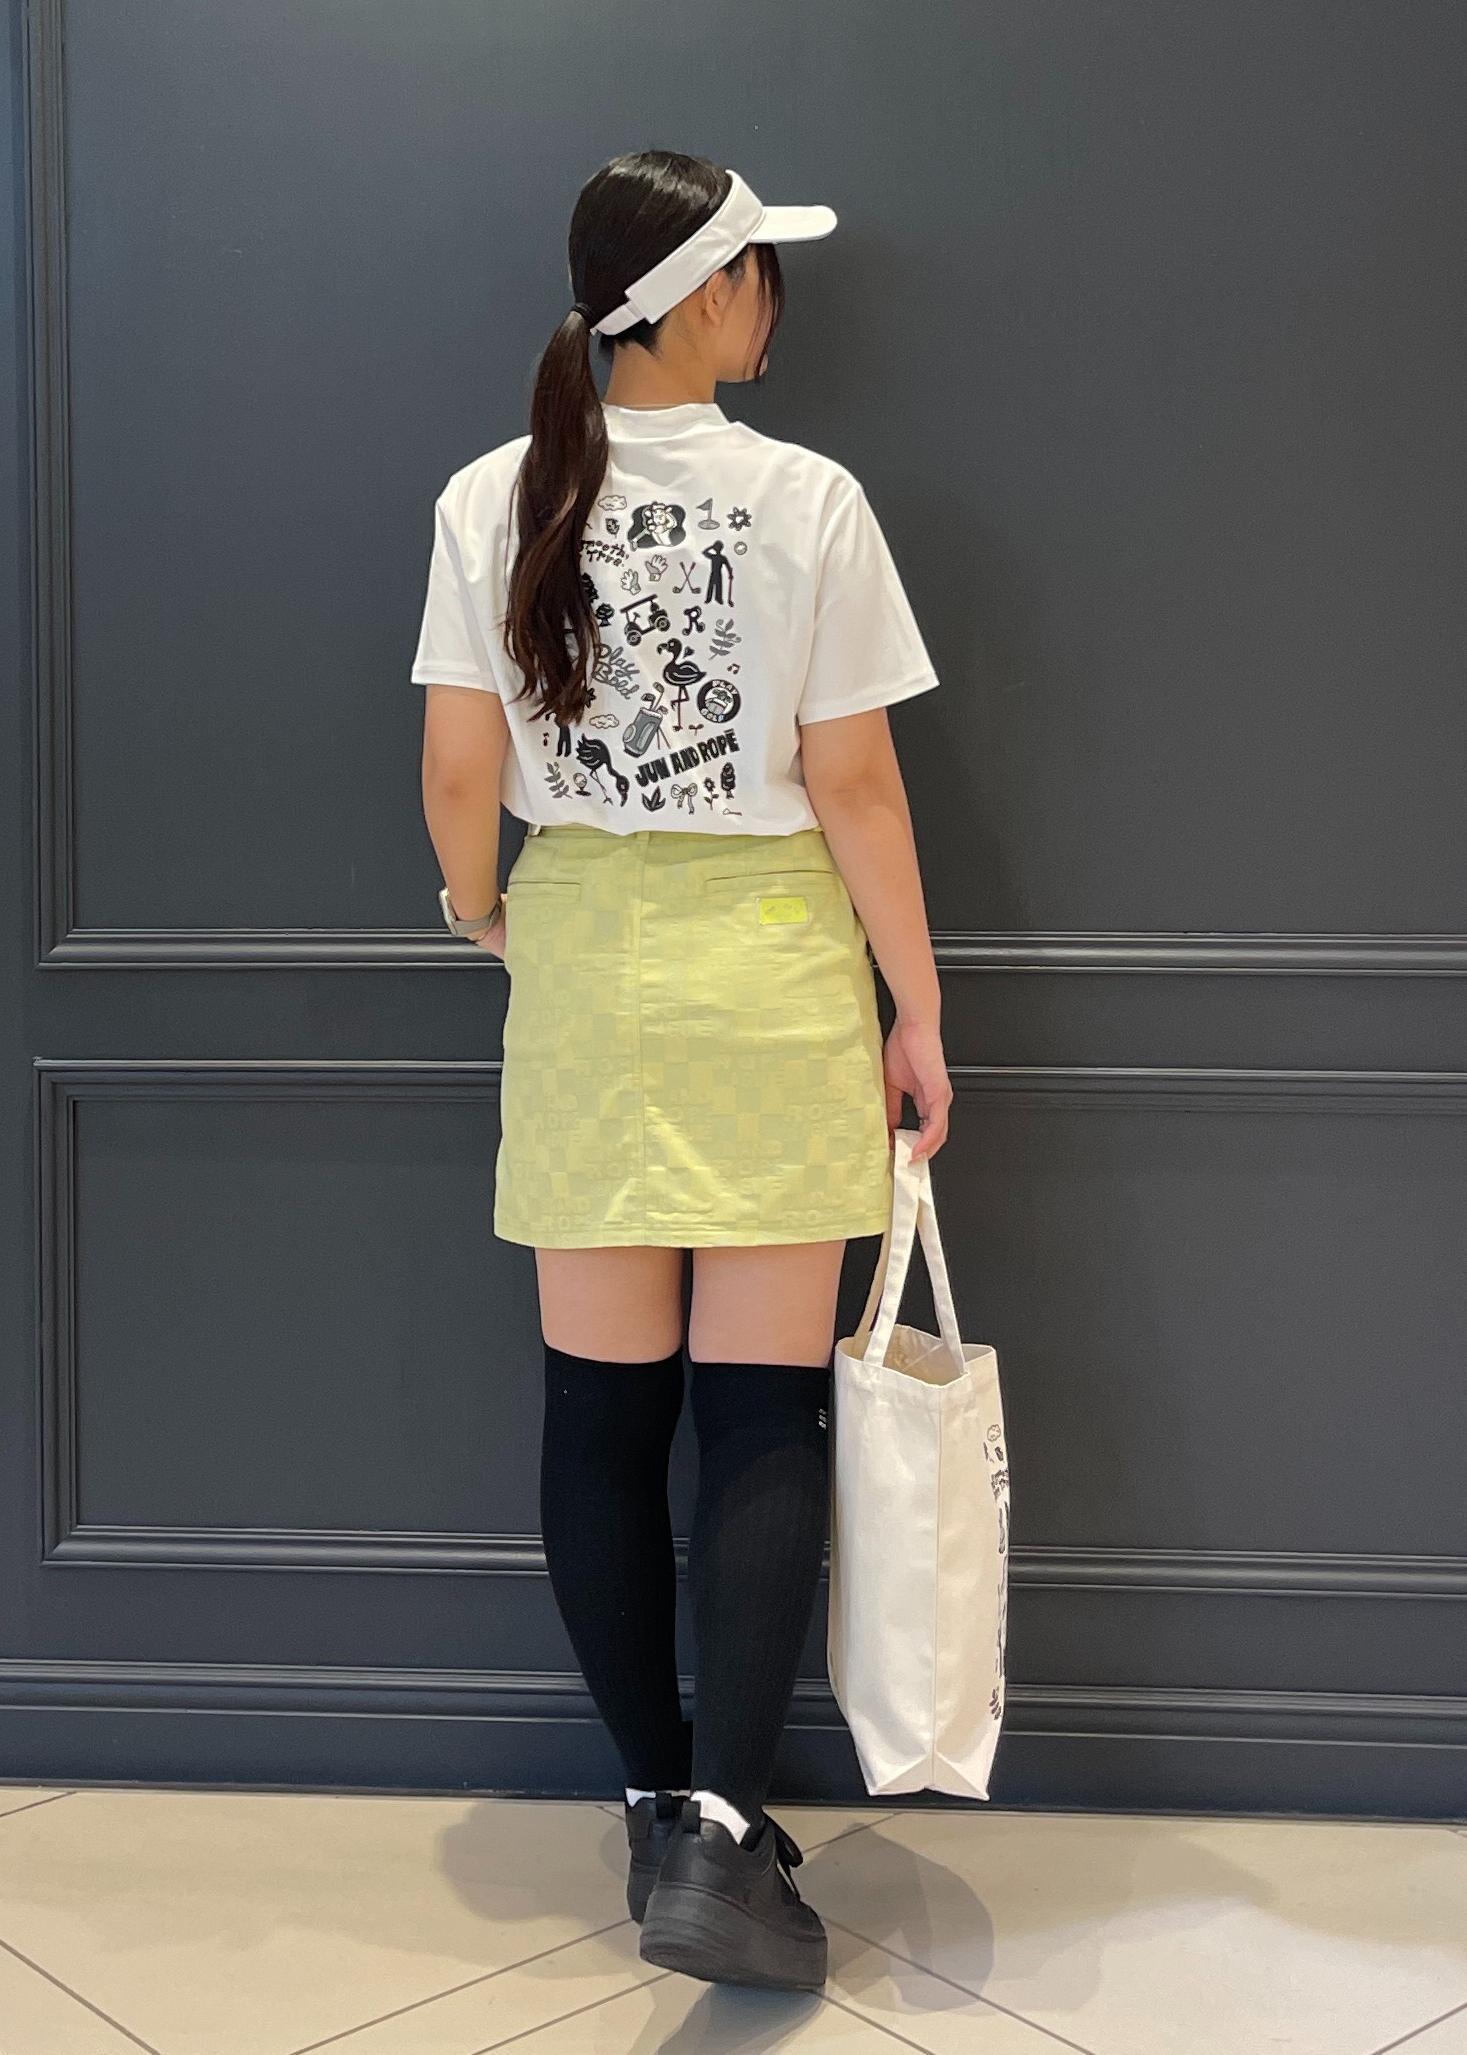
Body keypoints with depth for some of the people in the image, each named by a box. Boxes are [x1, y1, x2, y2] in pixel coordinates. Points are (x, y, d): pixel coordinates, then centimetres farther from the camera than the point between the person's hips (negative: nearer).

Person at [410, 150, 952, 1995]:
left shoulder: (492, 500, 0)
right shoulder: (808, 501, -8)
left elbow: (458, 774, -1)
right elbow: (853, 784, -7)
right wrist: (915, 1010, 1)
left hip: (582, 964, 3)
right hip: (769, 971, -3)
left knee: (600, 1410, 10)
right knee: (766, 1414, 2)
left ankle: (661, 1806, 21)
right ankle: (720, 1832, -6)